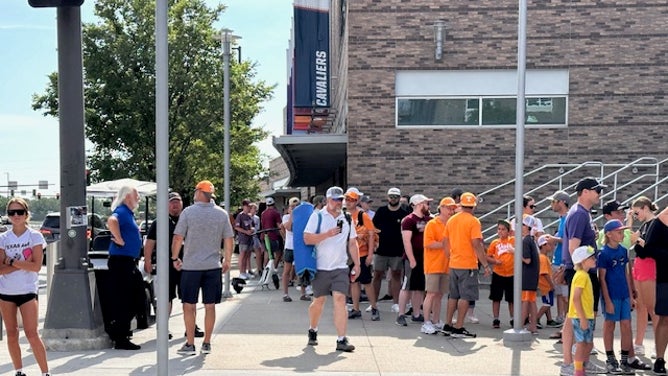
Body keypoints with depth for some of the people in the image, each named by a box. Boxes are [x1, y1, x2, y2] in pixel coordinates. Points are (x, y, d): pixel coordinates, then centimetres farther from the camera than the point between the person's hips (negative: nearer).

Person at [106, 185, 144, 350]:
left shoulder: (128, 213, 17)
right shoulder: (121, 212, -14)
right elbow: (111, 221, -37)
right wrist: (119, 240, -29)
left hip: (129, 262, 10)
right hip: (120, 261, -10)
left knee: (137, 294, 16)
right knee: (122, 298, -5)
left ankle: (120, 329, 26)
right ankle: (120, 339, 2)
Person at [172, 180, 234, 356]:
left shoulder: (188, 212, -6)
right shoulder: (222, 214, 2)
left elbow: (178, 238, -7)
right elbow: (229, 240, 3)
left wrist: (175, 258, 7)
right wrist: (227, 260, 15)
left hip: (191, 266, -2)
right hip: (213, 266, 3)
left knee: (189, 306, 6)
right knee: (210, 306, 8)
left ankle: (190, 344, 8)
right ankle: (206, 343, 13)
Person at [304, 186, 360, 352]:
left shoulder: (346, 219, 12)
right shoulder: (317, 216, -2)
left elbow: (352, 243, 16)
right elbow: (307, 239, -11)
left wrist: (357, 264, 10)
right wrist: (328, 234, -19)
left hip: (341, 268, 2)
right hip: (320, 268, -2)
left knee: (340, 299, -10)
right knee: (319, 301, 8)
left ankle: (341, 340, -11)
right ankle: (312, 331, 33)